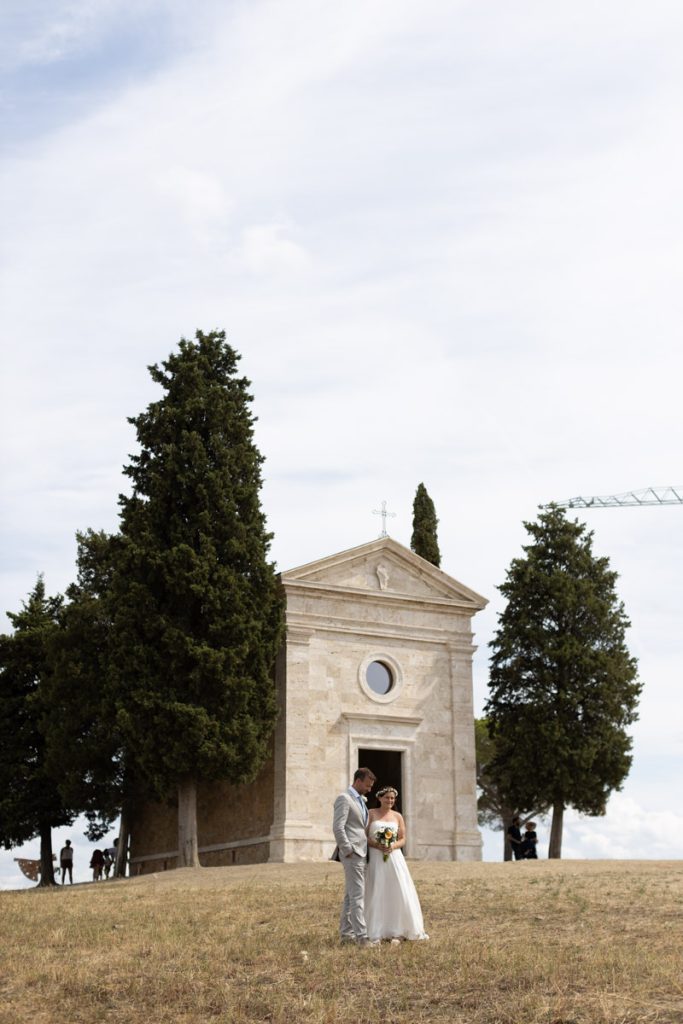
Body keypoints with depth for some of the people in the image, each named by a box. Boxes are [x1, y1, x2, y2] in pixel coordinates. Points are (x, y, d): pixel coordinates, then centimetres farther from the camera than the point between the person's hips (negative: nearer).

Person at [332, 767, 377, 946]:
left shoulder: (360, 800, 19)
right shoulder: (344, 799, -11)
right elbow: (338, 828, -18)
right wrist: (348, 850, -18)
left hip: (361, 853, 10)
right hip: (352, 854, -10)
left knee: (351, 895, 11)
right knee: (357, 895, -12)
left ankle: (346, 933, 16)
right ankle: (362, 936, -15)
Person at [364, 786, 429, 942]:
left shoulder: (398, 816, 10)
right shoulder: (371, 814, 3)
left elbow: (403, 840, 10)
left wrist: (393, 846, -10)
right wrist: (376, 845, -16)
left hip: (394, 858, 3)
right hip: (376, 858, -3)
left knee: (399, 892, -1)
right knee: (376, 893, -3)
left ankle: (398, 930, 6)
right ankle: (376, 931, 1)